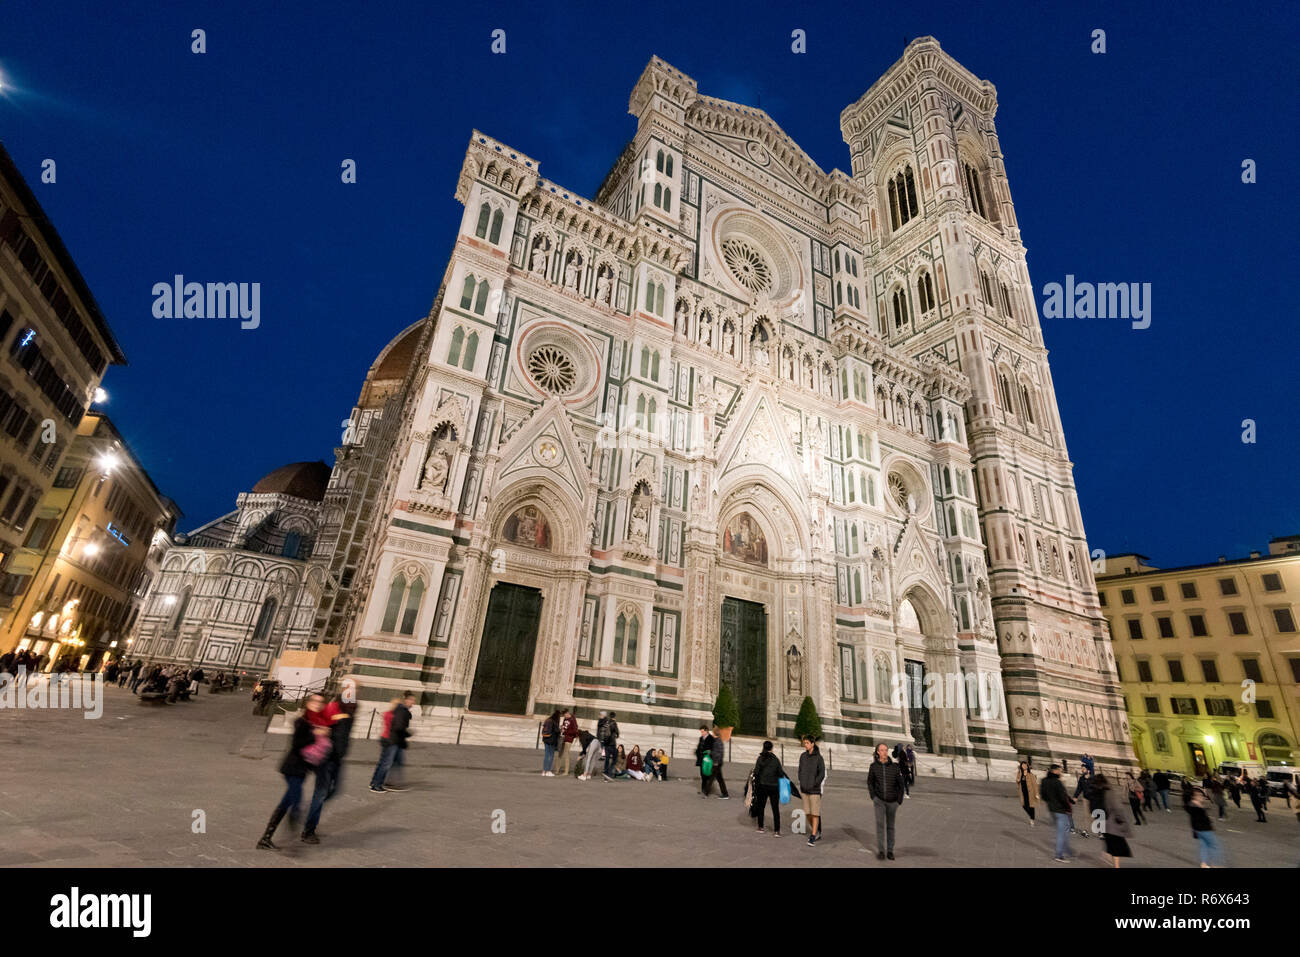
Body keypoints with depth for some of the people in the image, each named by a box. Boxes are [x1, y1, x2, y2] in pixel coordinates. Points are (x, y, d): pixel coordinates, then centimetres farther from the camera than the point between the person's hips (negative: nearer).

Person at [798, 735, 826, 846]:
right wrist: (801, 784, 2)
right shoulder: (803, 756, 5)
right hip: (805, 790, 5)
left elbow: (822, 774, -10)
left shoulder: (818, 757, -10)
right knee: (808, 813, 10)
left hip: (815, 790, -5)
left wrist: (813, 785, -11)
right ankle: (817, 833, 28)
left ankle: (813, 838, 1)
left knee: (815, 814, -4)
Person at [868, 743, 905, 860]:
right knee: (880, 824, -9)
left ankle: (890, 850, 22)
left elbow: (901, 784, 0)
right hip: (879, 800, -1)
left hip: (892, 801, 1)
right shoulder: (874, 766, -5)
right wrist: (873, 797, -1)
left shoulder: (894, 767, -7)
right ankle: (880, 851, -2)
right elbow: (870, 782, 7)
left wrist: (899, 801, -2)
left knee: (890, 826, 11)